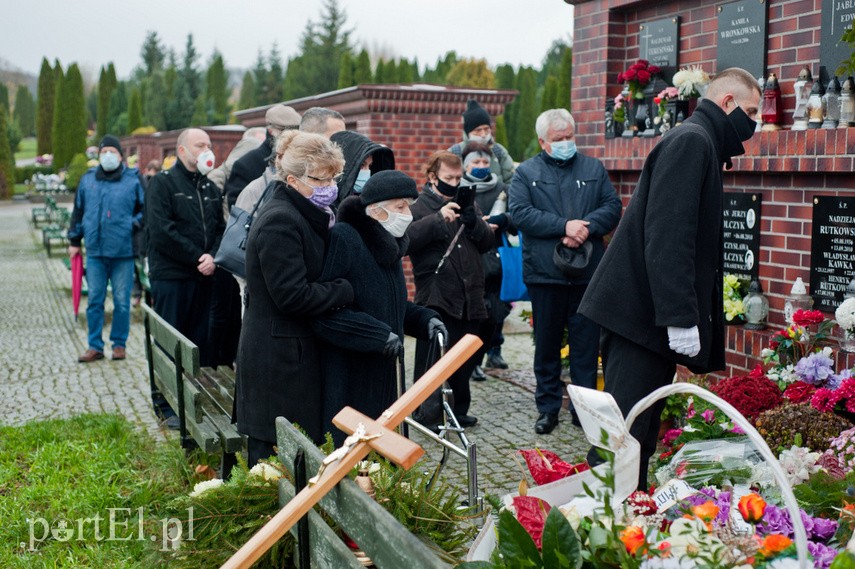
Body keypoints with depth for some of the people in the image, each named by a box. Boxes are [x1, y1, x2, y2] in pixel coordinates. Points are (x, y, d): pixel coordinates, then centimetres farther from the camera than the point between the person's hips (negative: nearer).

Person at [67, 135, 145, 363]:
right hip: (95, 251, 3)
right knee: (94, 301, 6)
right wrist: (74, 240, 15)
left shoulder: (133, 179, 0)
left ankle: (119, 344, 16)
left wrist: (134, 224, -8)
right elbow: (78, 211, 17)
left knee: (122, 302, 3)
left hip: (123, 252, -3)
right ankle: (95, 346, 15)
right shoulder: (87, 179, 9)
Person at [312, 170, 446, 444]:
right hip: (345, 378, -8)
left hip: (383, 375, 8)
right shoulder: (341, 239, -16)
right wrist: (378, 334, -23)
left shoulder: (386, 244, 12)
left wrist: (425, 319, 3)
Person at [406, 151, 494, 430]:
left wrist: (473, 222, -9)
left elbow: (487, 242, 11)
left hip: (469, 297, 6)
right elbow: (406, 239, -19)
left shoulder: (467, 204, 16)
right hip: (436, 299, -6)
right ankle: (428, 415, 4)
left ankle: (459, 410, 27)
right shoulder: (419, 206, -3)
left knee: (466, 359, 14)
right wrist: (439, 218, -27)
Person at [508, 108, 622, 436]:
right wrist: (565, 226, -16)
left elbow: (613, 207, 3)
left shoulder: (594, 169, 12)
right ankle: (548, 407, 20)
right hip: (544, 274, -1)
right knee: (547, 345, 8)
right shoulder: (526, 173, 4)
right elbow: (520, 213, -10)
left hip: (587, 272, 1)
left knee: (586, 345, 5)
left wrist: (587, 227, -15)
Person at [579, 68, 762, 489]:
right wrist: (681, 319, -24)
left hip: (647, 316, 10)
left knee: (640, 436, 13)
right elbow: (668, 236, -21)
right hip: (643, 312, -10)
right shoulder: (692, 140, -10)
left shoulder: (698, 142, 22)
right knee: (624, 437, -8)